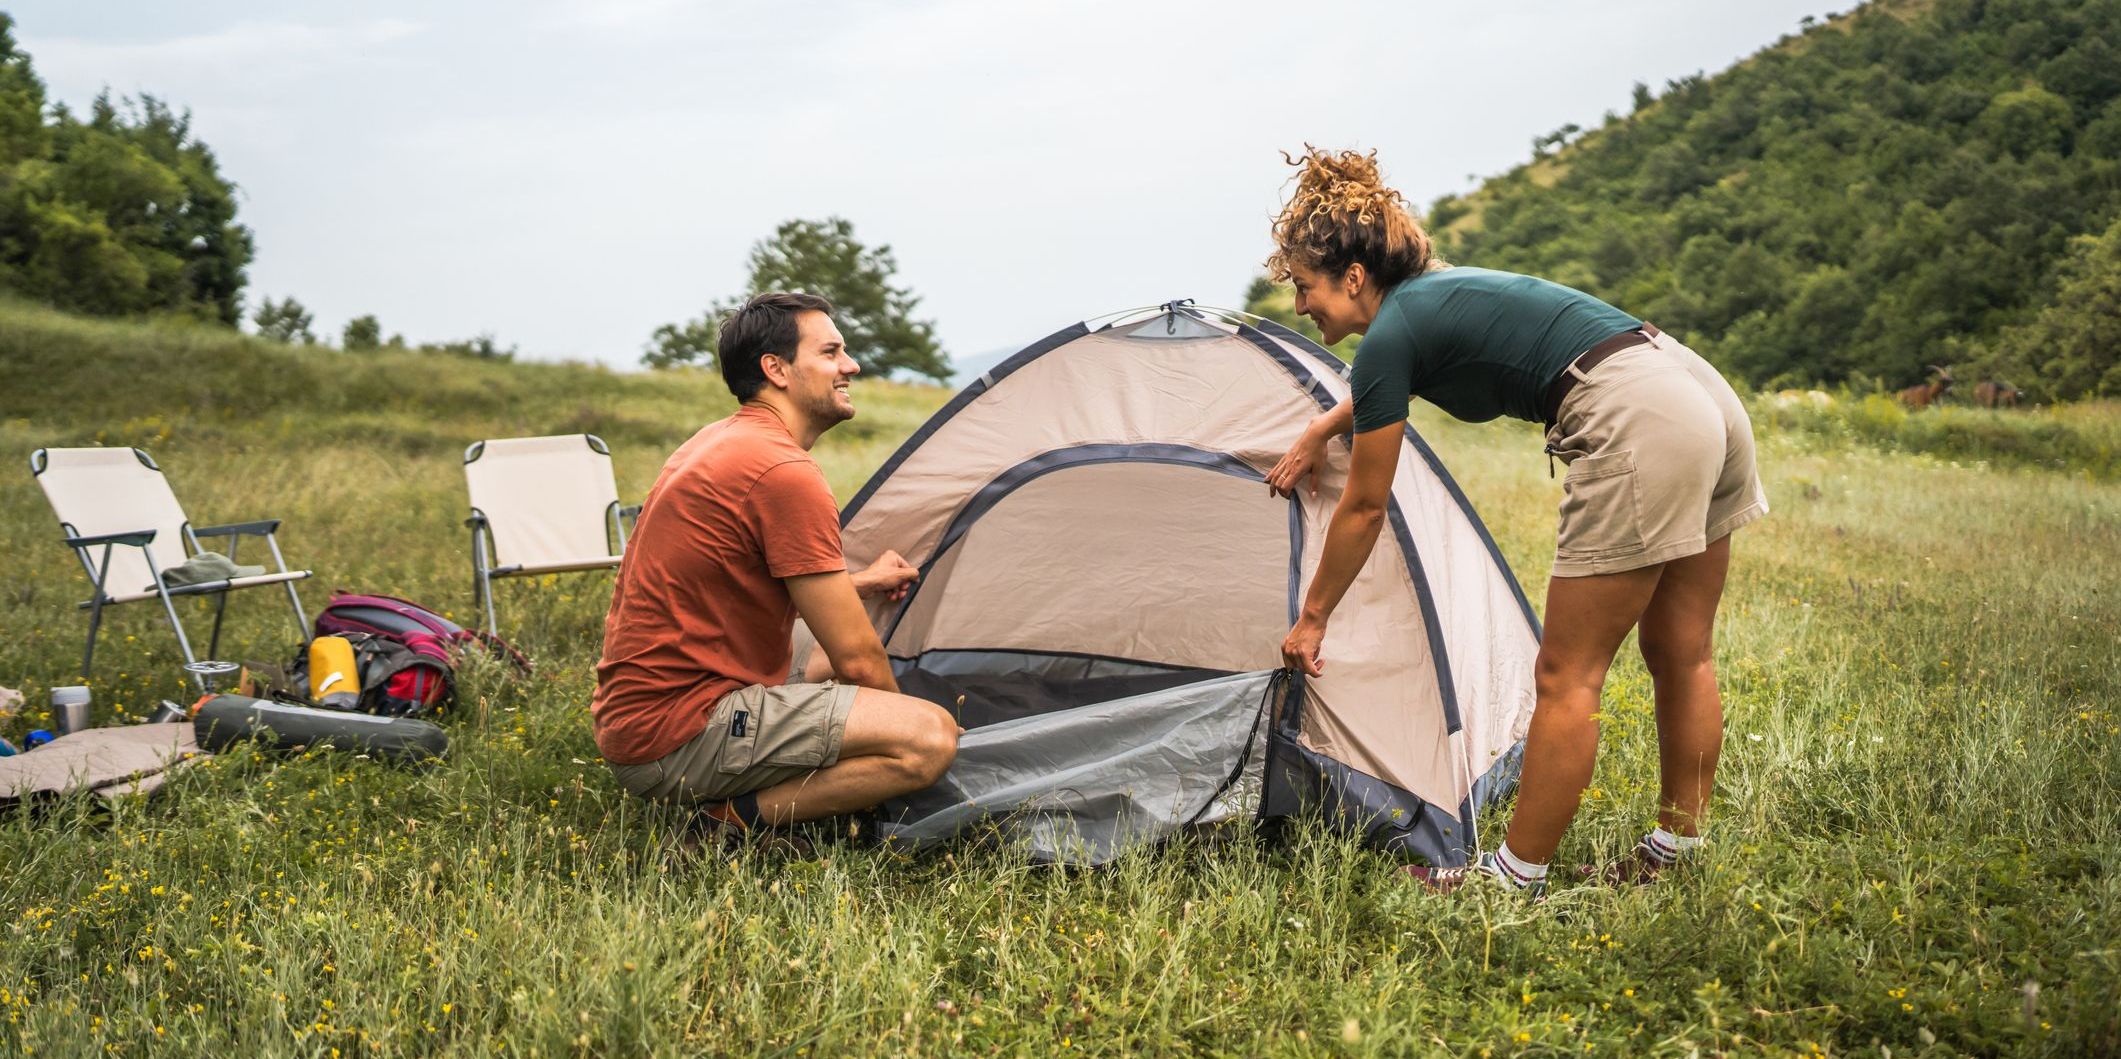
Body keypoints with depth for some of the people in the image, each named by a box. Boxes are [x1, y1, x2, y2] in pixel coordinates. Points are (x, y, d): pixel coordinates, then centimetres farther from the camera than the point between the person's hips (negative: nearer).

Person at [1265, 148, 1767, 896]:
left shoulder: (1392, 334, -4)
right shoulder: (1442, 292, 20)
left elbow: (1365, 507, 4)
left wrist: (1312, 617, 15)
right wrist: (1322, 430, 55)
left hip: (1636, 426, -10)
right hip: (1707, 393, 10)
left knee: (1567, 678, 0)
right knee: (1681, 657, 17)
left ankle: (1517, 877, 10)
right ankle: (1676, 851, 29)